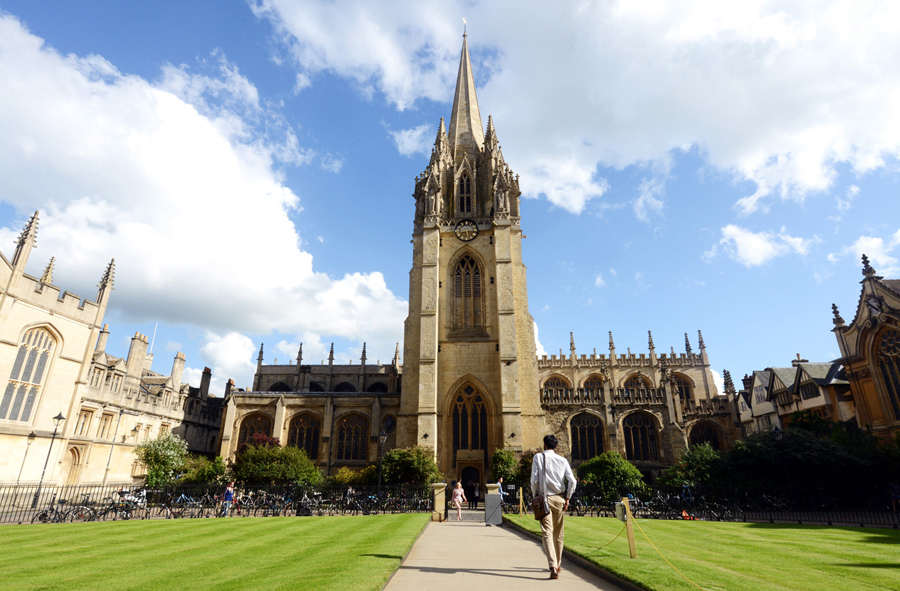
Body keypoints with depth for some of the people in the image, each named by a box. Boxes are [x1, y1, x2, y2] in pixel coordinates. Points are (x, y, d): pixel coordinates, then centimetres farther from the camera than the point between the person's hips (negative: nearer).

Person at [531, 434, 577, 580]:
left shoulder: (538, 457, -2)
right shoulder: (562, 460, 3)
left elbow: (534, 480, -7)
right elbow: (572, 481, -5)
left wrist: (535, 496, 5)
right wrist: (567, 499, 3)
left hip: (544, 498, -3)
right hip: (559, 499, 3)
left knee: (547, 532, -5)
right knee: (559, 533, 16)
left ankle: (553, 567, -18)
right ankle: (558, 565, 29)